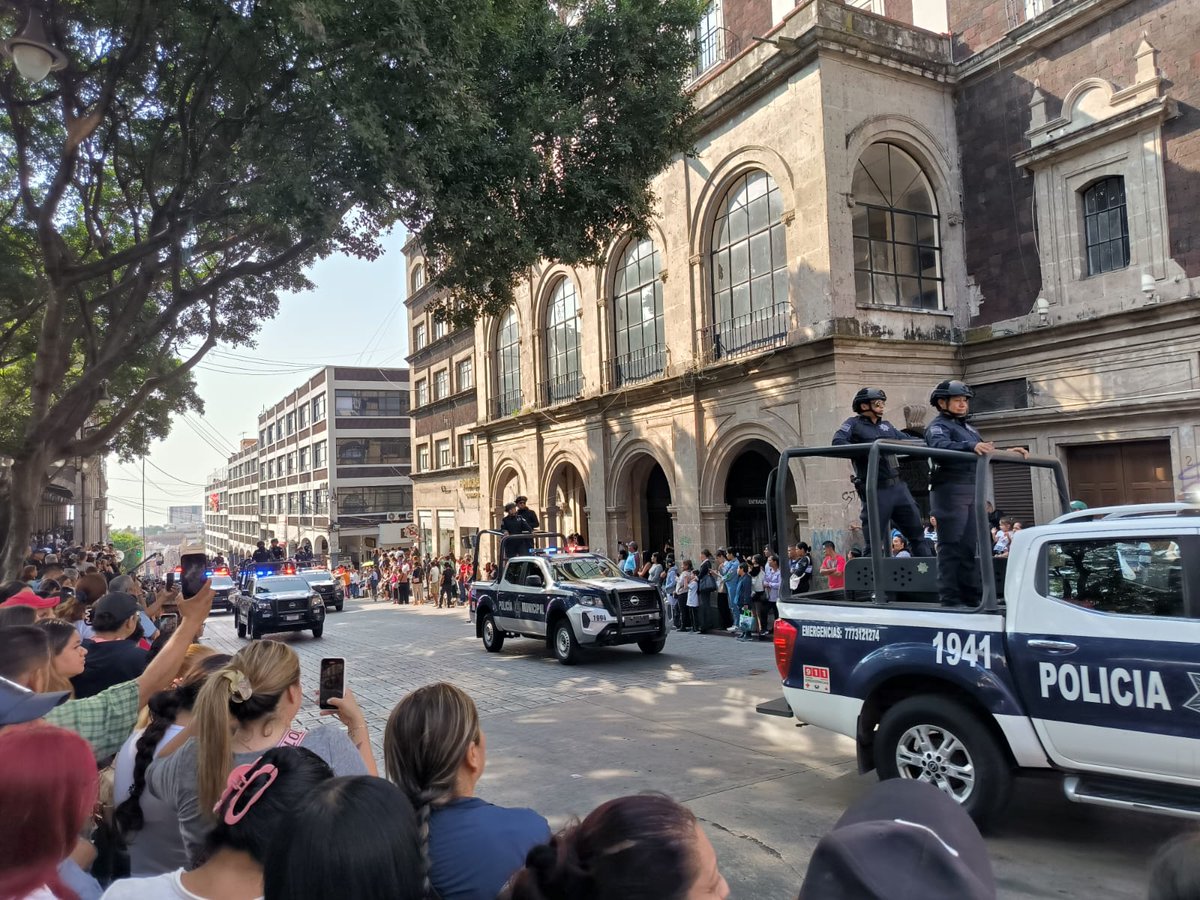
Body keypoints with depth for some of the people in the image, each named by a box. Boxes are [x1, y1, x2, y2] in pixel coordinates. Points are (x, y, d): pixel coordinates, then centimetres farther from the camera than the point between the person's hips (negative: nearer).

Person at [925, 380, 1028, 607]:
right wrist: (972, 446, -40)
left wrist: (1008, 453, 12)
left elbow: (985, 453, 26)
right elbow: (942, 446, -25)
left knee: (970, 546, 9)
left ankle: (970, 597, 14)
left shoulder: (969, 428, 25)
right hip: (950, 490, -8)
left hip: (972, 490, 8)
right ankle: (949, 599, -8)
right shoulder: (938, 426, -3)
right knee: (951, 546, -9)